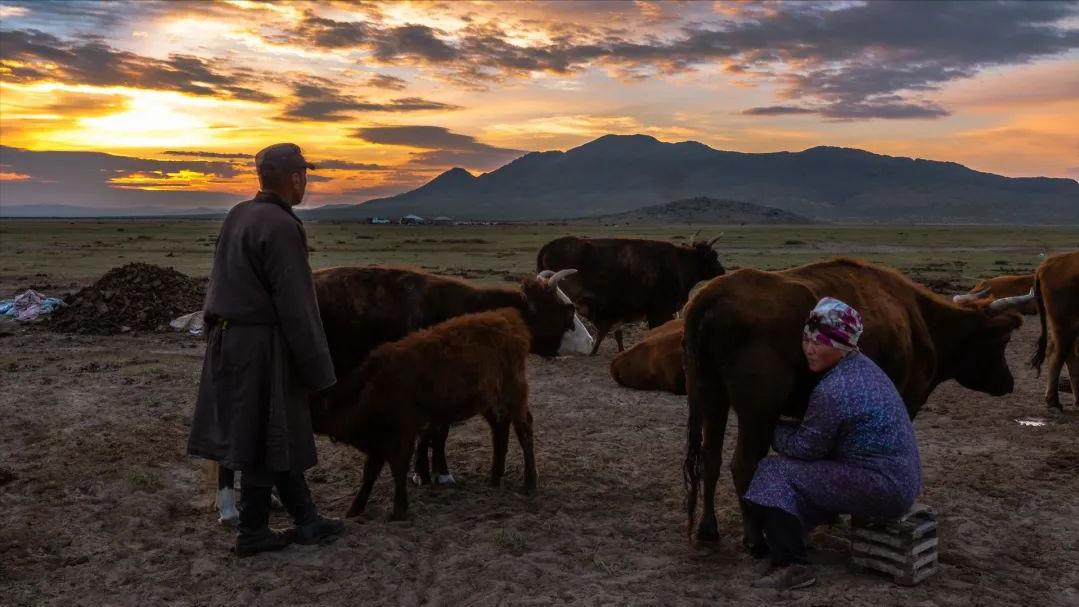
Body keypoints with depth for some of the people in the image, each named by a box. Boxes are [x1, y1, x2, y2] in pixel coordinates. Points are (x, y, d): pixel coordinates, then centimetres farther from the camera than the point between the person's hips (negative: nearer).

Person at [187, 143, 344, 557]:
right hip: (262, 347, -9)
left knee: (280, 434, 14)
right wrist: (316, 369, -12)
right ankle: (251, 534, 16)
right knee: (265, 441, 4)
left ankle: (306, 520, 24)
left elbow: (231, 283, 14)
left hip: (229, 338, 9)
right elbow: (294, 306, -18)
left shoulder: (237, 216, 9)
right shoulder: (282, 227, -18)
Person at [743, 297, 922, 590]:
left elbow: (803, 448, -10)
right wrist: (785, 427, 13)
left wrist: (772, 431, 5)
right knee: (802, 467, 20)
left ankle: (791, 565, -7)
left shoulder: (832, 391, -22)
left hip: (881, 489, -10)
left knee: (776, 471, -8)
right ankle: (790, 538, 26)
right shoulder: (863, 366, 6)